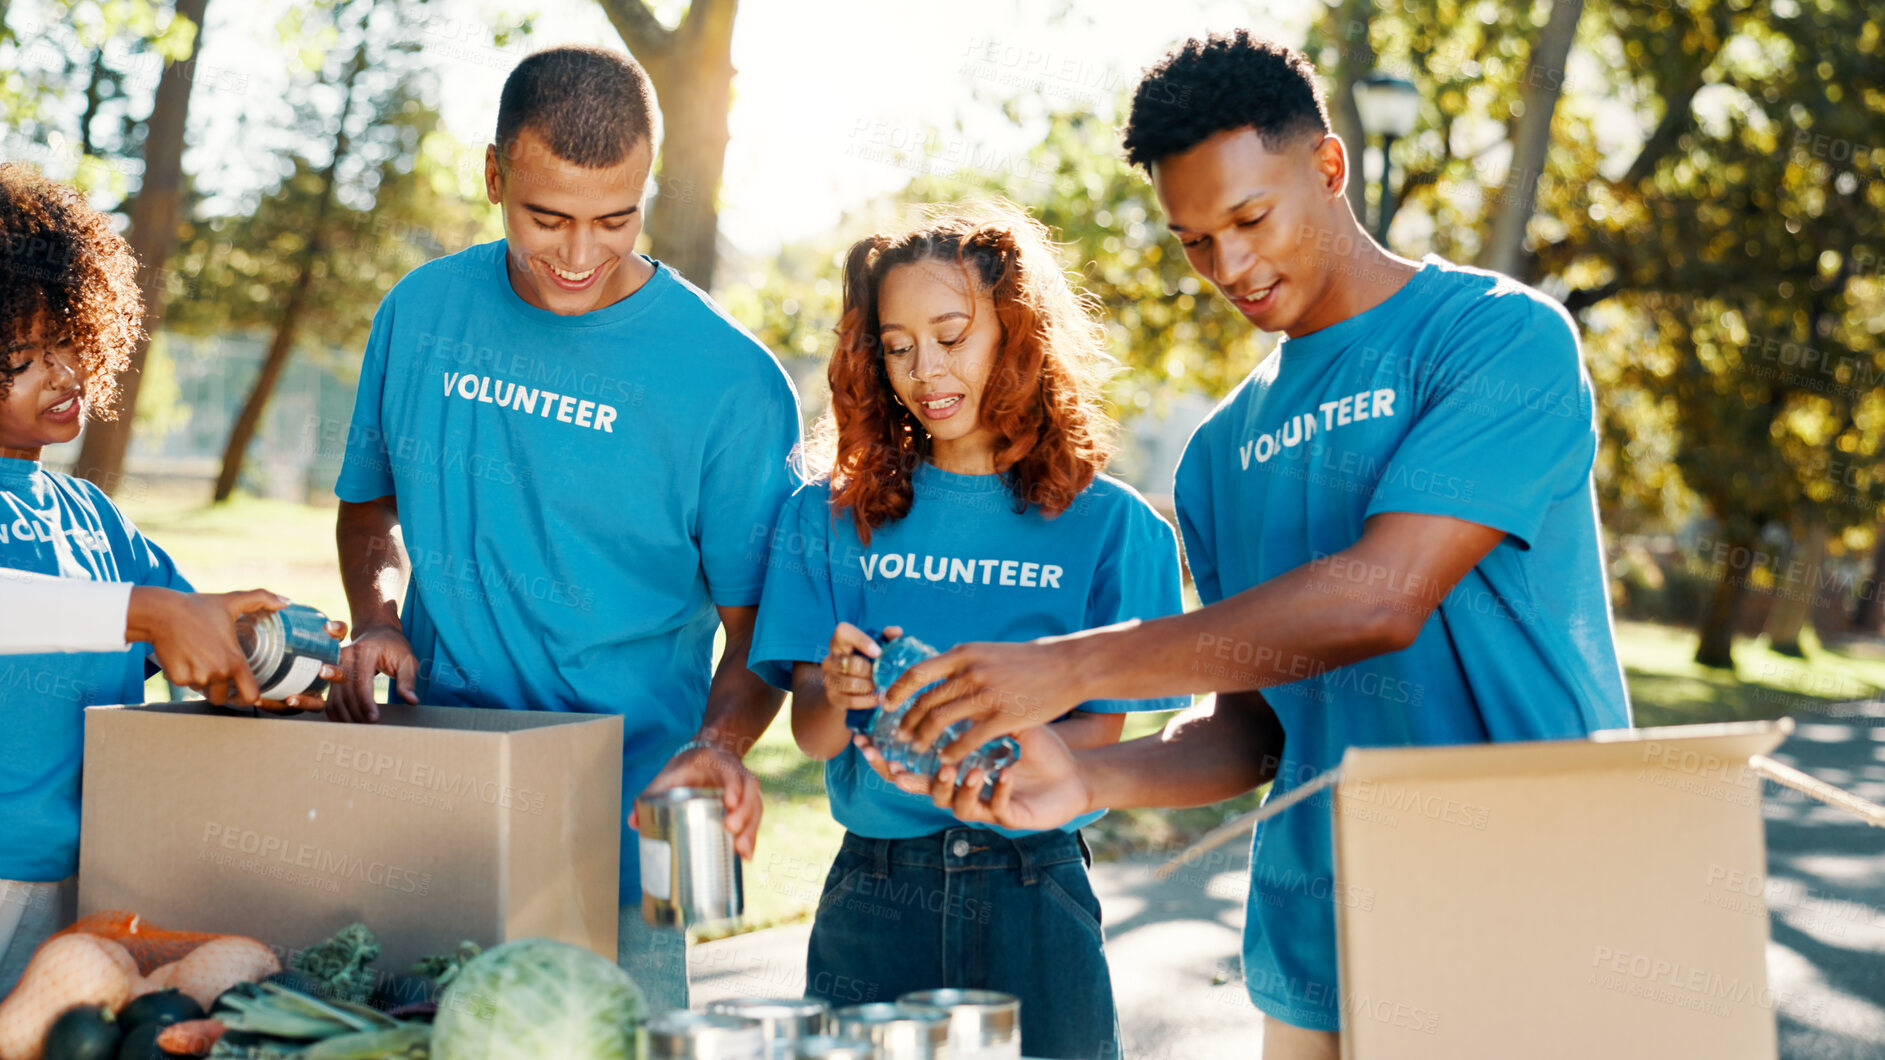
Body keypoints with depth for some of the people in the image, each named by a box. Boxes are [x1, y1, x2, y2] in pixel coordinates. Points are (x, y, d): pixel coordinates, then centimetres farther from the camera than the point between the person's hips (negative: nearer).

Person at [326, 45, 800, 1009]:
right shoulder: (420, 314, 3)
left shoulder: (731, 381, -10)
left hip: (619, 839, -3)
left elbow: (762, 624, -5)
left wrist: (719, 745, -24)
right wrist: (376, 617, -1)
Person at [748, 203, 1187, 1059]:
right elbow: (810, 731, 0)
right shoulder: (830, 516, 5)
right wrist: (840, 695, -24)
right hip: (873, 893, 1)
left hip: (1036, 892, -1)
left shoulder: (1109, 524, 1)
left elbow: (1099, 733, -4)